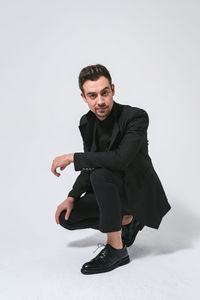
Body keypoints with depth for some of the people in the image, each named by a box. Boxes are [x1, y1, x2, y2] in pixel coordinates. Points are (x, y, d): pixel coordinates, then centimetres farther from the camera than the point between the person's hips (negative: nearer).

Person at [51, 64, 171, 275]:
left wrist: (72, 157, -29)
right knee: (67, 217, -2)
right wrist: (72, 197, -6)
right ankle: (126, 221, 13)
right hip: (113, 191, 7)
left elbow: (121, 159, -38)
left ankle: (116, 249, -18)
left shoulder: (136, 117, -23)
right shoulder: (87, 123, -2)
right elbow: (90, 165, 7)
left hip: (140, 192, -7)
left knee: (101, 175, -34)